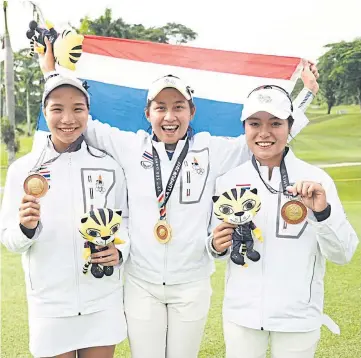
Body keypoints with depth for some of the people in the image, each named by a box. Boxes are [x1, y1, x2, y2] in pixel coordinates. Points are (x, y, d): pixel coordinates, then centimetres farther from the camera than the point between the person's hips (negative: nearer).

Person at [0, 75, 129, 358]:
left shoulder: (109, 167, 0)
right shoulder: (23, 169, -3)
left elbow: (125, 220, 9)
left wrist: (119, 250, -11)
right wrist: (25, 227, -22)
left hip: (103, 301, 1)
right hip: (50, 304, 0)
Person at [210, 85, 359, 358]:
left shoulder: (317, 180, -8)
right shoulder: (228, 180, -1)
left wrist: (322, 212, -24)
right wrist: (217, 246, -11)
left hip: (298, 317, -1)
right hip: (241, 314, 2)